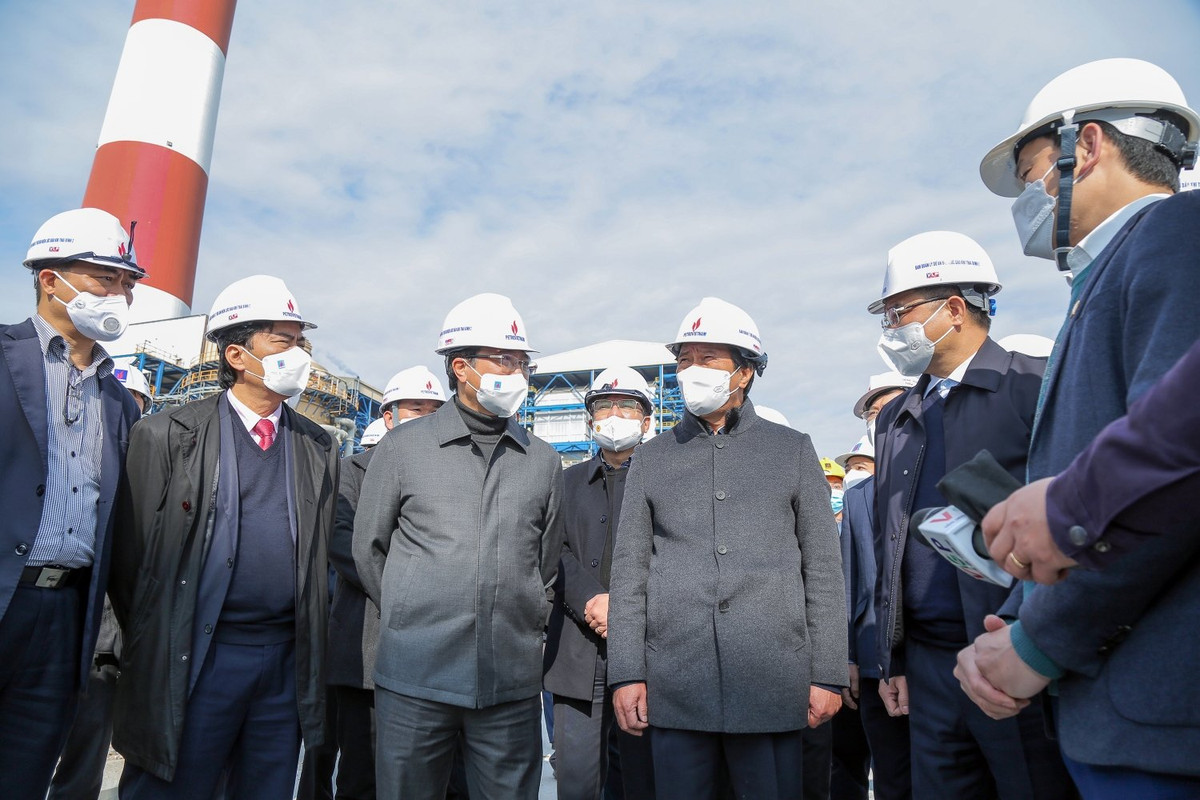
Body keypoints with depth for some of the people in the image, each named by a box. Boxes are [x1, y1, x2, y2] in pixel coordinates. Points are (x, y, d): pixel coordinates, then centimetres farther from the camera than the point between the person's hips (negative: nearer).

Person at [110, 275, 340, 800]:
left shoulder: (319, 447, 7)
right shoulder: (166, 436, -3)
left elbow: (322, 555, 10)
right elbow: (132, 556, -1)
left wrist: (309, 648, 7)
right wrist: (154, 649, 2)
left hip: (286, 663, 4)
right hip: (193, 661, -3)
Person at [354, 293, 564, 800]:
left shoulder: (543, 461, 7)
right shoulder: (402, 447, 0)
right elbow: (368, 549, 7)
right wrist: (409, 625, 10)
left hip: (512, 684, 2)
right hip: (414, 679, -1)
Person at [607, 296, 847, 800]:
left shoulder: (793, 450, 6)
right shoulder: (652, 458, 8)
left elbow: (823, 570, 4)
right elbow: (629, 571, 5)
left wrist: (828, 675, -1)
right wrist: (626, 673, -1)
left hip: (774, 683, 0)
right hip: (674, 686, 1)